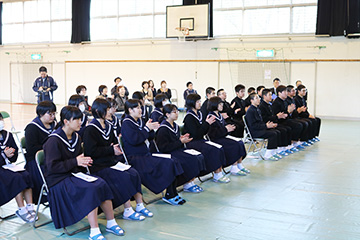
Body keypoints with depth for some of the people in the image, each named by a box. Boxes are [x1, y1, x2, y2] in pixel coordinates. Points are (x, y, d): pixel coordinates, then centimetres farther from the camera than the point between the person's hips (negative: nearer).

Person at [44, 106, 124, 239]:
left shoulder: (76, 138, 13)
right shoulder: (53, 141, -13)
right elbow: (52, 167, -19)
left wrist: (84, 161, 2)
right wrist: (75, 162, -20)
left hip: (74, 174, 8)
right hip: (58, 180, -8)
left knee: (101, 184, -17)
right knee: (91, 189, -29)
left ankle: (111, 223, -9)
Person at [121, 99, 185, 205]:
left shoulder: (139, 121, 16)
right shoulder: (126, 124, -8)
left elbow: (150, 137, 21)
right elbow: (134, 139, -24)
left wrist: (151, 129, 0)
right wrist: (146, 128, -15)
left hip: (145, 155, 9)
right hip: (135, 158, -9)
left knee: (173, 162, -7)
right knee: (167, 164, -22)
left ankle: (172, 194, -6)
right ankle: (169, 195, -10)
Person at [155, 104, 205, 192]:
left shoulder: (175, 126, 16)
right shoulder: (163, 129, -13)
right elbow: (163, 148, -20)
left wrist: (182, 138, 4)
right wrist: (180, 142, -18)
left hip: (178, 150, 9)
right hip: (169, 154, -9)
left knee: (199, 156, -9)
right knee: (191, 159, -26)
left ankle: (191, 181, -6)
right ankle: (187, 185, -12)